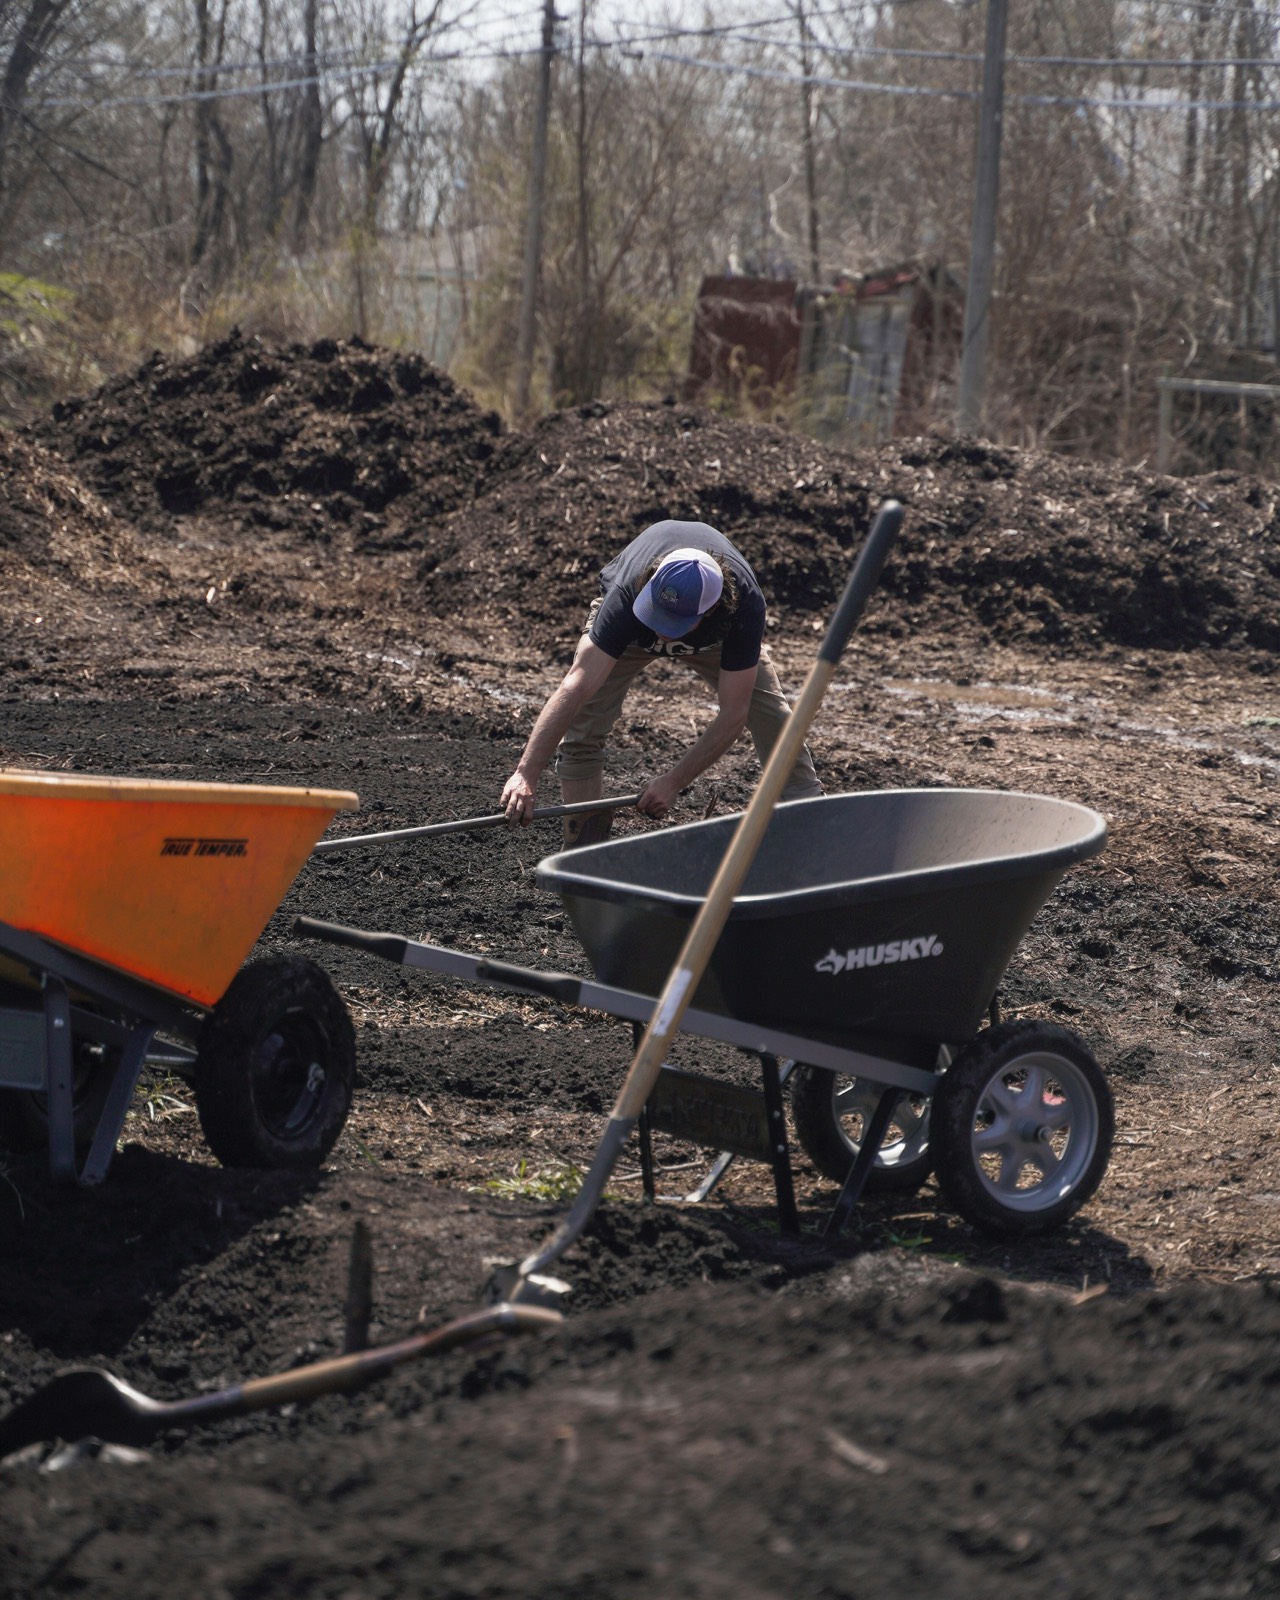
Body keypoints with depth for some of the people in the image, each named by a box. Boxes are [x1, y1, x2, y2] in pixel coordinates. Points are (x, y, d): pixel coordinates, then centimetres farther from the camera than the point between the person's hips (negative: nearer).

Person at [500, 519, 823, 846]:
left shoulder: (745, 604, -43)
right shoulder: (629, 595, -46)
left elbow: (733, 714, -37)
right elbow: (576, 686, -51)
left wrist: (673, 782, -41)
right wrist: (525, 776, -58)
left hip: (715, 636, 1)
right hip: (628, 629, -1)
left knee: (774, 720, -12)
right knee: (582, 726, -18)